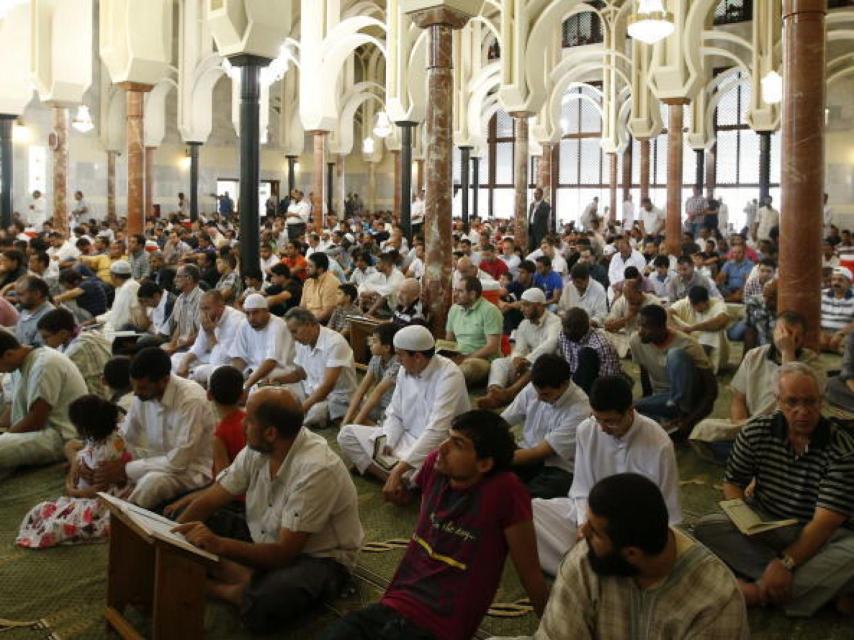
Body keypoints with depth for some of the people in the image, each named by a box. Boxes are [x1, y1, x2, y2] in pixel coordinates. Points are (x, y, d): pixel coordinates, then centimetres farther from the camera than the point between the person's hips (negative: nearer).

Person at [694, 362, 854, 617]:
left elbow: (826, 521, -22)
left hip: (816, 535, -2)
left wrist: (786, 562, -31)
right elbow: (733, 483, 3)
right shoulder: (756, 432, -7)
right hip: (762, 524, 3)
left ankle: (758, 590, -26)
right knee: (706, 528, -25)